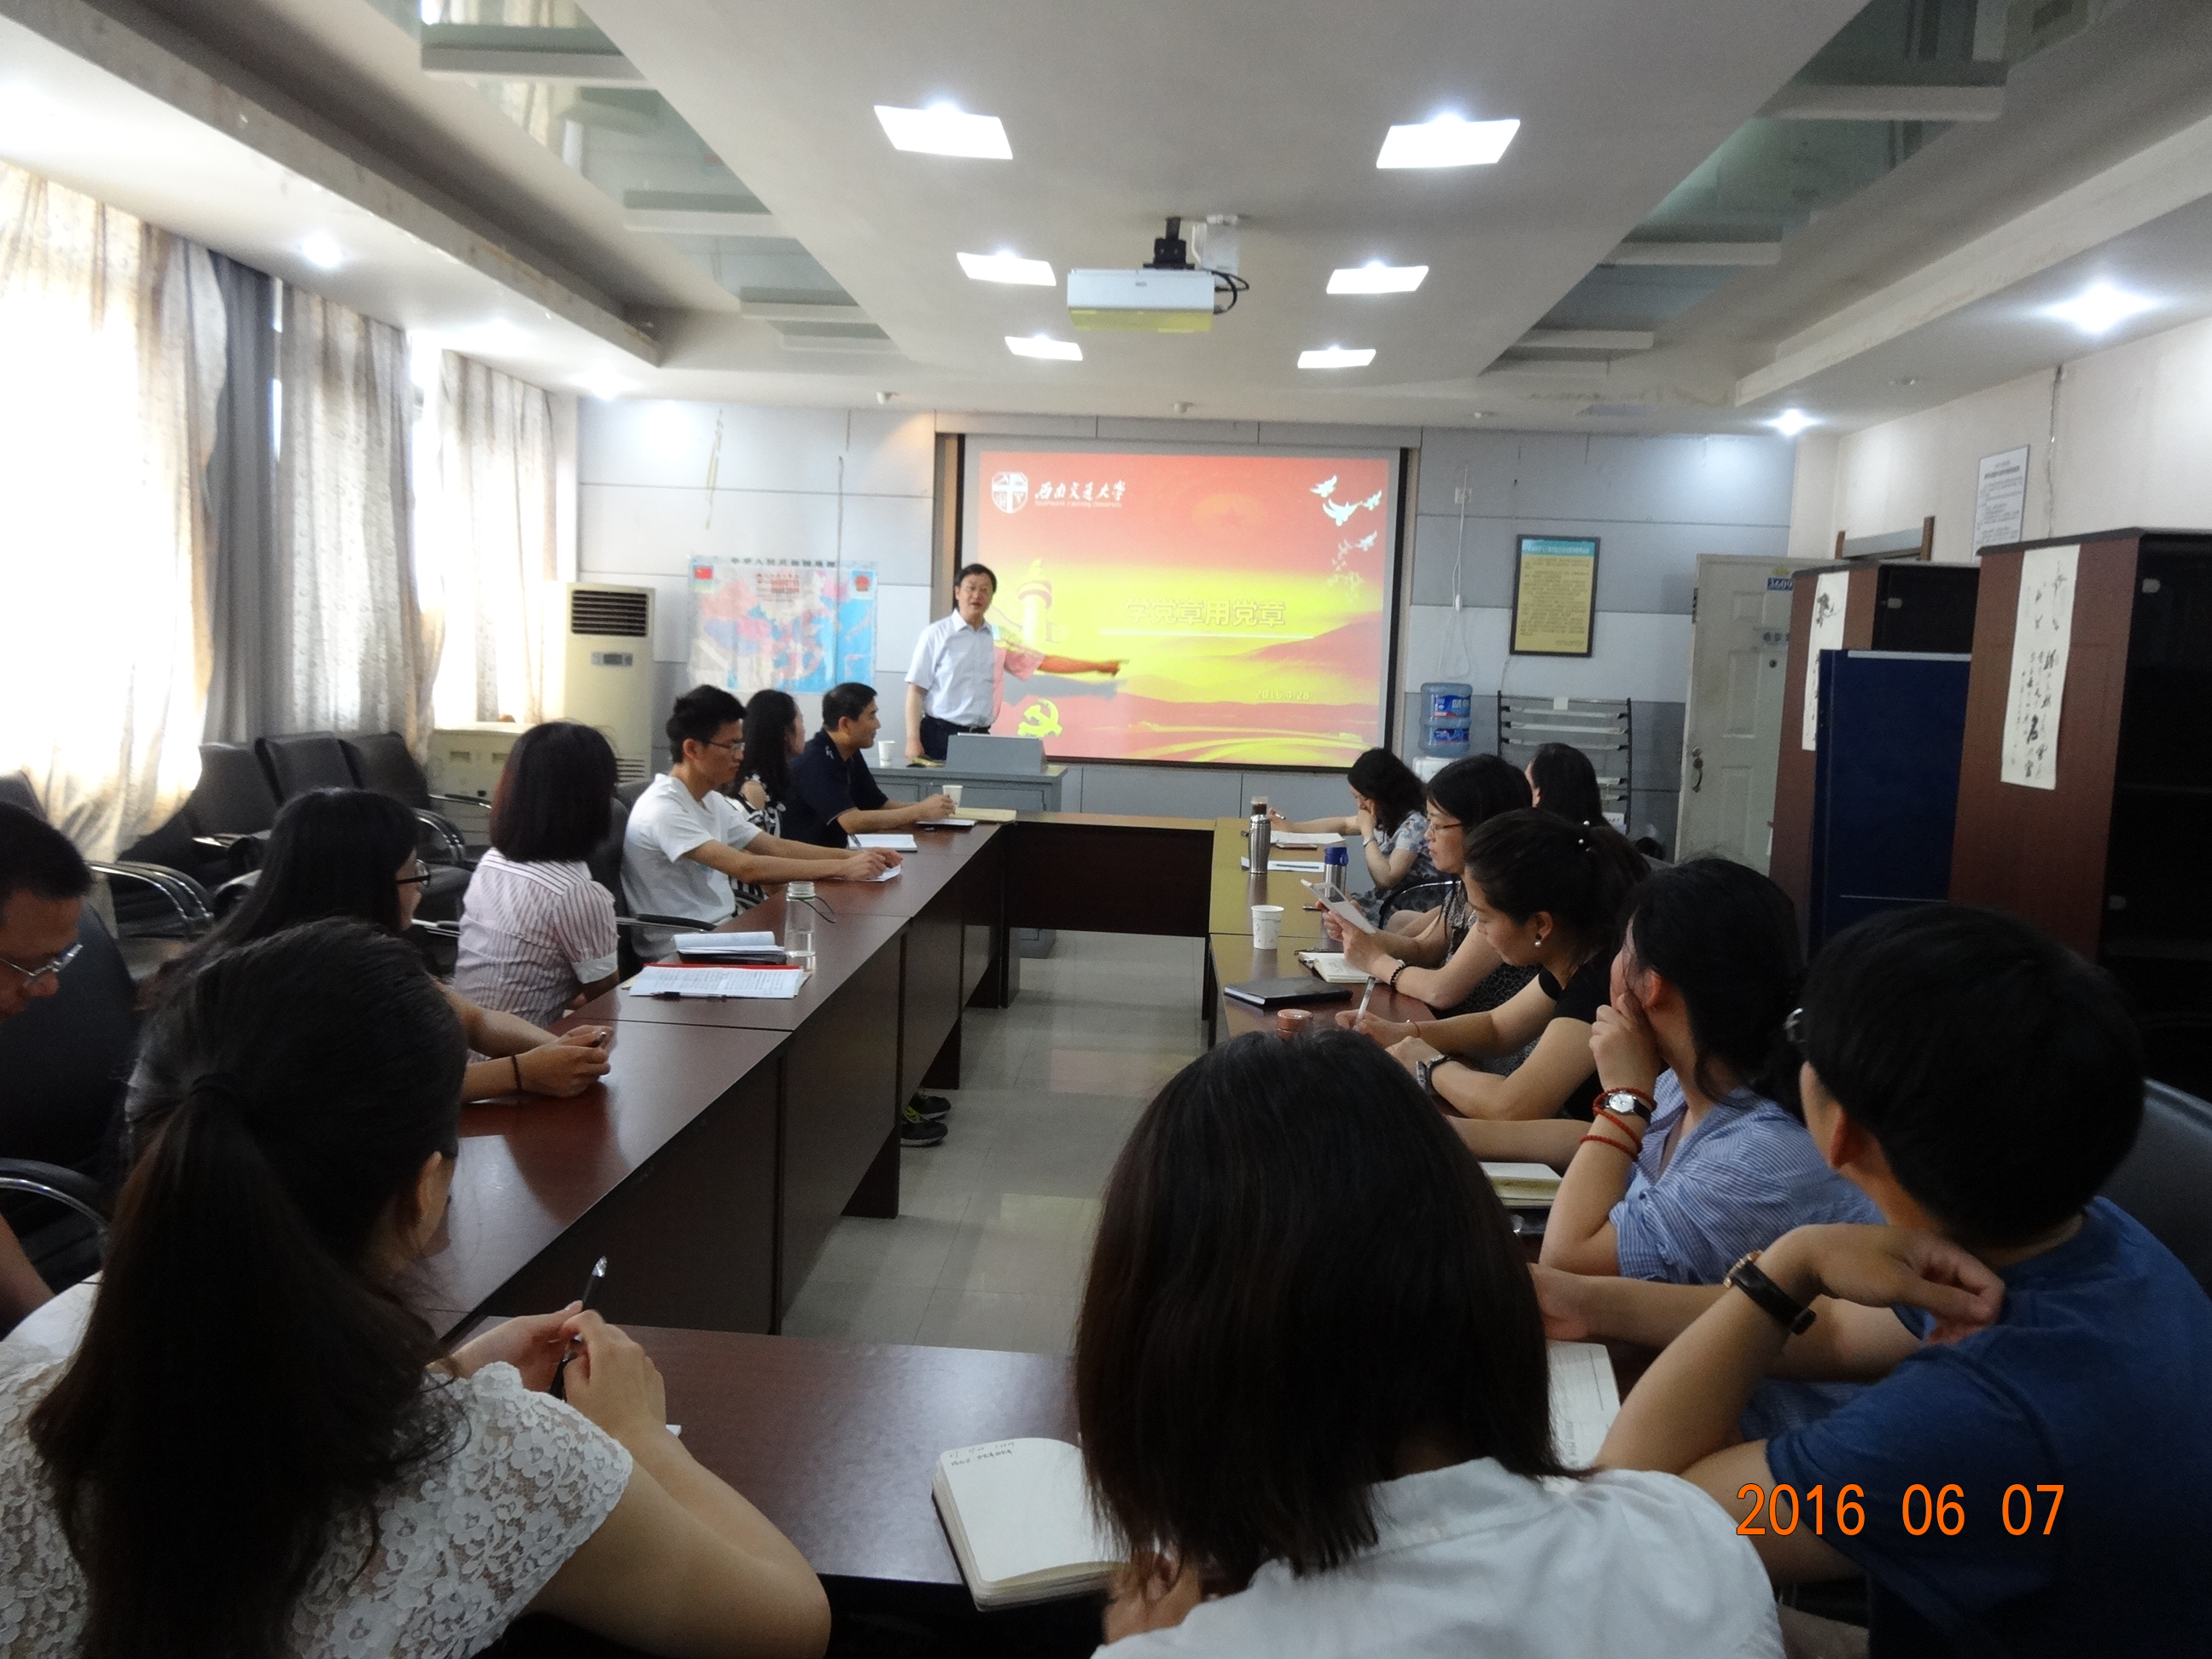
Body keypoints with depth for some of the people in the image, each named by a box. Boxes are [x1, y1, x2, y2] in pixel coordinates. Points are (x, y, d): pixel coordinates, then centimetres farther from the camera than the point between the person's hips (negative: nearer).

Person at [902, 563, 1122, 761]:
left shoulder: (998, 638, 11)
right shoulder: (936, 634, -2)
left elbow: (1044, 661, 16)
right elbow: (916, 690, -4)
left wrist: (1098, 666, 16)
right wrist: (913, 740, -12)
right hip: (939, 735, -4)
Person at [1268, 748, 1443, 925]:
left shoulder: (1414, 824, -22)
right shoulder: (1387, 815, 4)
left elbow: (1386, 878, -28)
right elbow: (1344, 825, 21)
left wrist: (1367, 832, -17)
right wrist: (1290, 827, 16)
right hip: (1386, 900, 8)